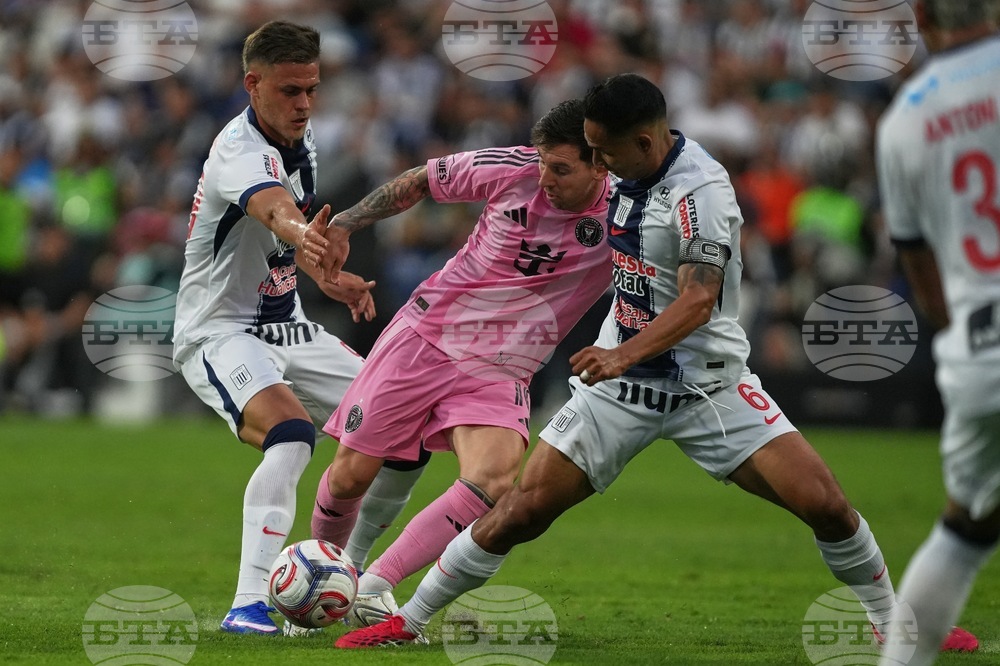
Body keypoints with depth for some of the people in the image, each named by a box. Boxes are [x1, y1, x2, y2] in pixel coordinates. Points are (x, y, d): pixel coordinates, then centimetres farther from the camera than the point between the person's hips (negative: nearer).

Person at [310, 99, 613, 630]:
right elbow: (420, 181, 7)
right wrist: (343, 225, 5)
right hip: (425, 335, 1)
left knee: (494, 484, -28)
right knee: (349, 476, -1)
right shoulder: (512, 170, -9)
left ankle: (375, 586, -18)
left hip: (499, 373, -1)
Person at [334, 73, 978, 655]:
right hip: (618, 382, 5)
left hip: (708, 386, -5)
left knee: (824, 501, -14)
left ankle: (894, 625, 7)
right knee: (522, 510, -4)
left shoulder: (702, 189, -21)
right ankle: (407, 620, 6)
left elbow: (698, 300, -31)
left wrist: (626, 353, -43)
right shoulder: (632, 172, 1)